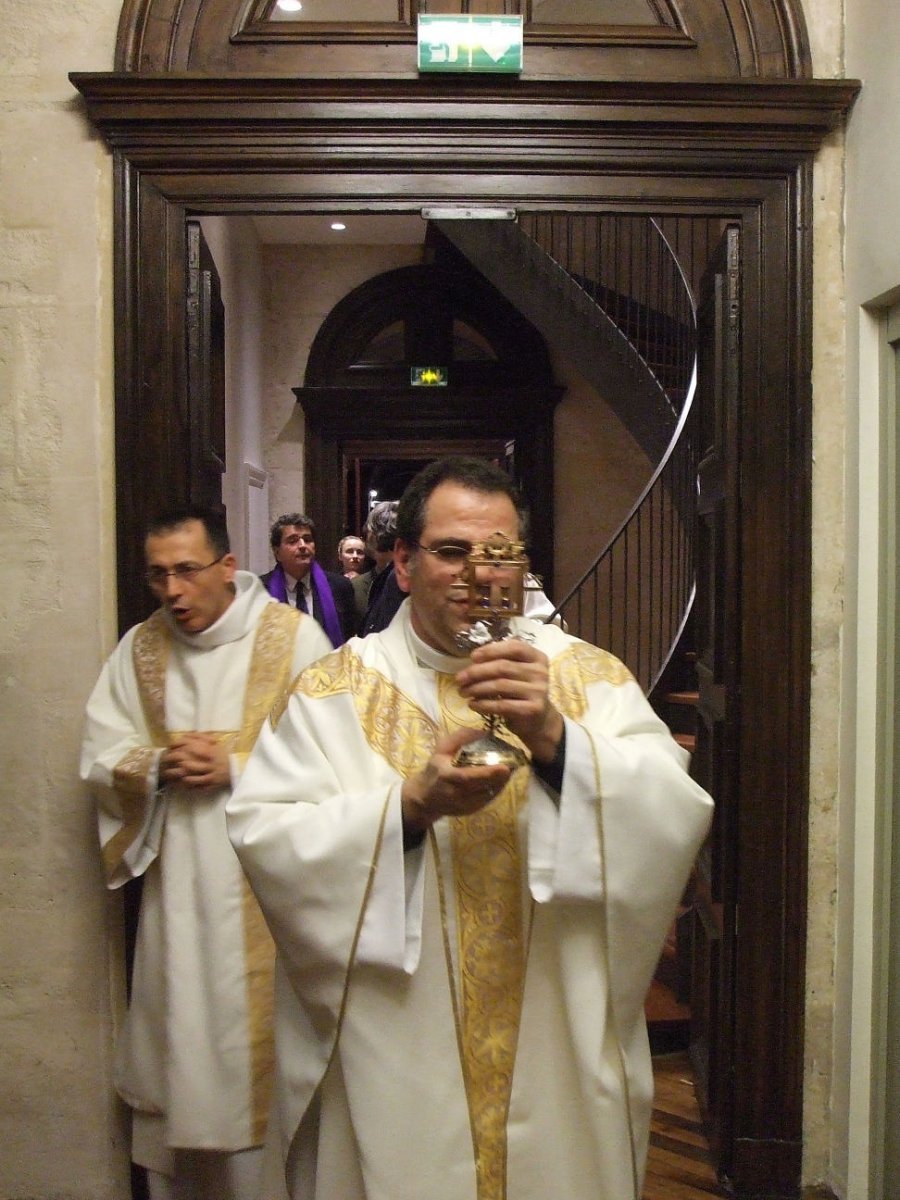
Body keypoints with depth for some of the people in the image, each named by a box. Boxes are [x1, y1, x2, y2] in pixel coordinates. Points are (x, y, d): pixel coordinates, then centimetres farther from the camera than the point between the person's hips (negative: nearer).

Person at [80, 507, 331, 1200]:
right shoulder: (140, 647, 6)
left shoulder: (294, 637, -8)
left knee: (257, 1044, 5)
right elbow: (100, 757, 6)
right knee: (176, 1036, 14)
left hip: (266, 885, -4)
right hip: (175, 882, 4)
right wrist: (158, 767, -12)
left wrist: (233, 767, -18)